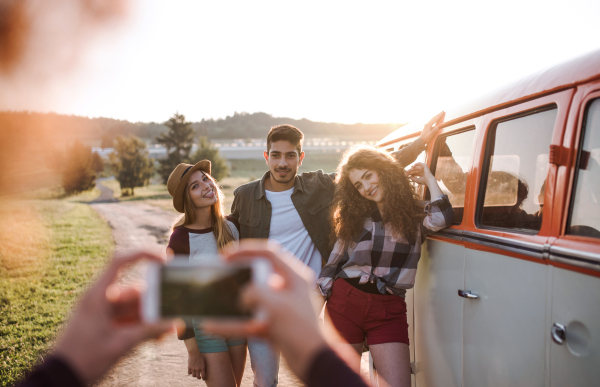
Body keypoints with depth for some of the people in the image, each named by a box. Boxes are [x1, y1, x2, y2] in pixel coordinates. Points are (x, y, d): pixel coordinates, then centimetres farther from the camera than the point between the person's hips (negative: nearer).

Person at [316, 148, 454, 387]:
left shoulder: (415, 213, 6)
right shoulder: (354, 217, 11)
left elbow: (441, 219, -17)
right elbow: (334, 262, 12)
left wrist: (429, 179, -3)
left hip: (389, 310, -1)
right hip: (344, 303, 2)